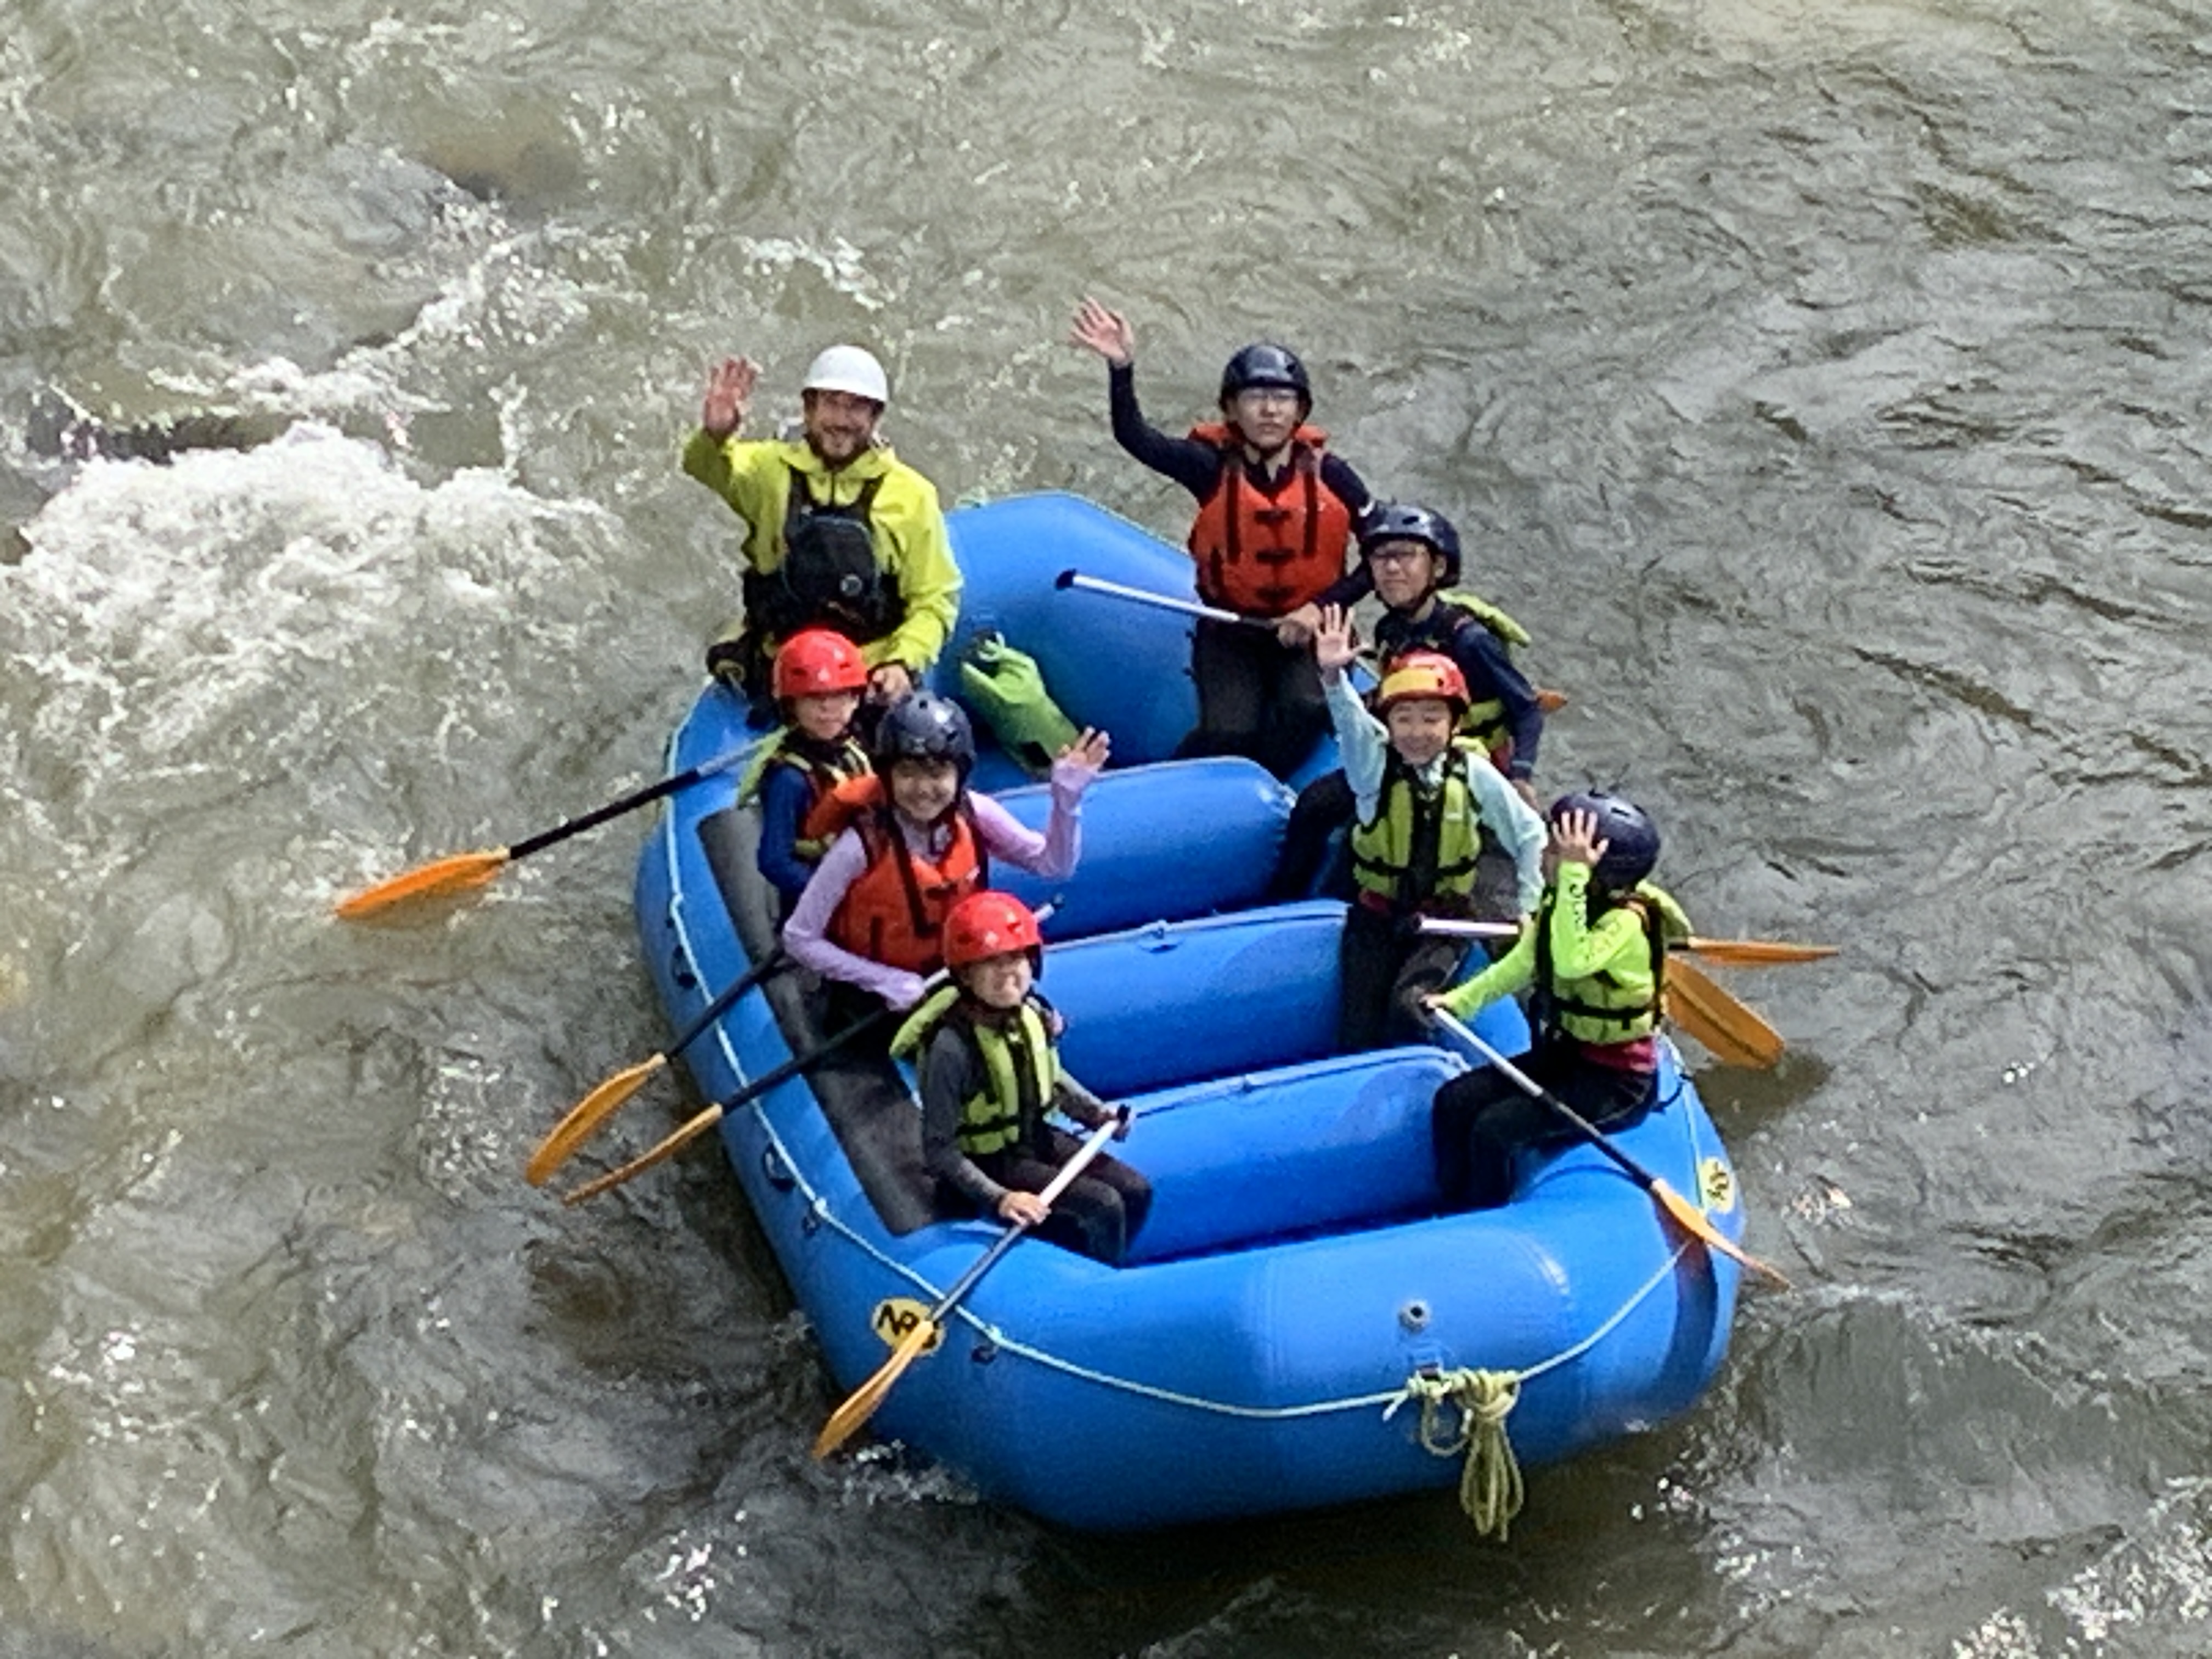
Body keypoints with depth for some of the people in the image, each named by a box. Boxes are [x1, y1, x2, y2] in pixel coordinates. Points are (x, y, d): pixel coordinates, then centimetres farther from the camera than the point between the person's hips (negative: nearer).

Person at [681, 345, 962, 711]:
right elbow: (707, 466, -19)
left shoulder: (910, 495, 1)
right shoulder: (772, 470, 1)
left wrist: (903, 663, -14)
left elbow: (935, 599, 2)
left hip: (871, 682, 0)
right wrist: (715, 435, -43)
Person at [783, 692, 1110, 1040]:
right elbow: (800, 938, -21)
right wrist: (888, 981, -23)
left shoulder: (973, 816, -15)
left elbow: (1052, 863, -6)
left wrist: (1066, 798, -23)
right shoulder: (863, 844, -28)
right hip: (873, 997, -4)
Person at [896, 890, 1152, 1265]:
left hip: (1039, 1139, 7)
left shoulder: (1033, 1014, -8)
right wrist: (998, 1199, -34)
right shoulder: (951, 1048, -29)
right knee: (1103, 1207, -17)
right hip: (990, 1164, -7)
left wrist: (1098, 1113, 0)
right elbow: (939, 1150, -26)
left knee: (1136, 1192, 3)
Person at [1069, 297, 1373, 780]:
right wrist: (1121, 368, -40)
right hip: (1230, 629, -1)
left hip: (1309, 630, 1)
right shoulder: (1213, 467, -8)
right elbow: (1135, 437, -24)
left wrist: (1323, 606, -14)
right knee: (1229, 731, -23)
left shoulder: (1328, 474, -6)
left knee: (1307, 708, -29)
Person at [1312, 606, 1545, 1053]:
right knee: (1357, 1032, -8)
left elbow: (1530, 833, 2)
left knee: (1408, 1005, -25)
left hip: (1446, 918, -1)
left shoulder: (1473, 774, -8)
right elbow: (1351, 721, -31)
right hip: (1378, 916, 1)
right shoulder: (1374, 765, -10)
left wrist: (1528, 907, -2)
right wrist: (1334, 676, -52)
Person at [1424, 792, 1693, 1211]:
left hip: (1616, 1081, -8)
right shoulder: (1558, 900, 0)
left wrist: (1573, 875, -46)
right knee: (1452, 1103, -3)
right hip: (1563, 1054, 8)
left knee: (1493, 1130, -21)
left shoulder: (1627, 923, -25)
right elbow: (1522, 964, 12)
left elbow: (1571, 962, -44)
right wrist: (1460, 1000, 1)